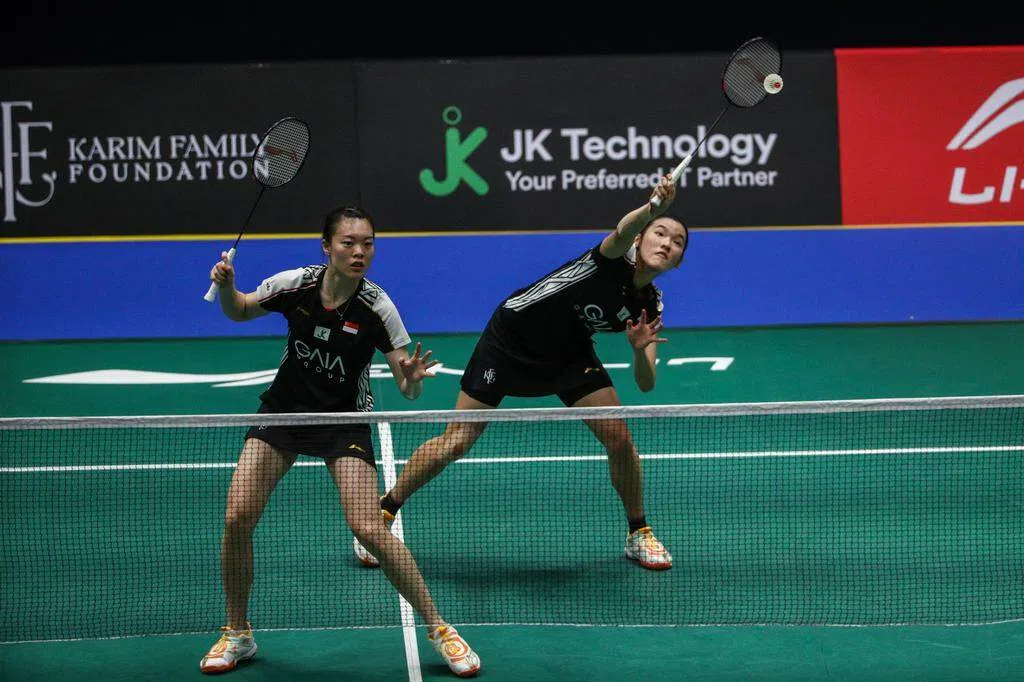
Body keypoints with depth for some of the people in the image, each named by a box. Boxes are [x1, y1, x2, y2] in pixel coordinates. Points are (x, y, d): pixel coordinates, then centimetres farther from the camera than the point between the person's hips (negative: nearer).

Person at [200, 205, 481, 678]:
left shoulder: (377, 308, -19)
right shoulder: (293, 285, -13)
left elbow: (407, 389, -16)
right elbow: (239, 312, 6)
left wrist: (412, 379, -40)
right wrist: (226, 287, -15)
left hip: (344, 419, -2)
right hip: (285, 408, 3)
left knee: (369, 529, -17)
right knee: (237, 518, -9)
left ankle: (439, 631, 0)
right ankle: (237, 635, 12)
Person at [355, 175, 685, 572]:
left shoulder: (649, 306, -6)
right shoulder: (615, 258, -22)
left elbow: (646, 384, -11)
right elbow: (623, 230, -48)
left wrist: (640, 349, -32)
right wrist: (654, 207, -67)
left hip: (569, 356, 6)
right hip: (510, 341, -5)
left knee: (619, 438, -8)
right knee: (455, 443, -4)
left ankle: (638, 534, 15)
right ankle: (384, 513, 16)